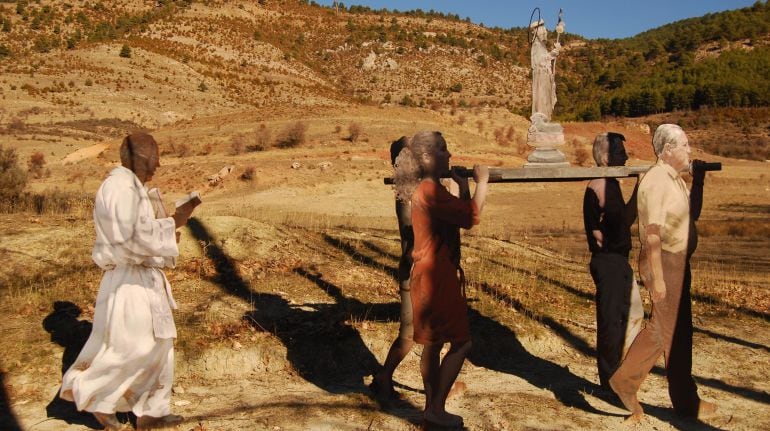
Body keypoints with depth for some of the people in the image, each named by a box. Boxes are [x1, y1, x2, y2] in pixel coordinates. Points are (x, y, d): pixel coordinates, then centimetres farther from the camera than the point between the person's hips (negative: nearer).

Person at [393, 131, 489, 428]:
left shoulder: (423, 189, 14)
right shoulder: (430, 189, -18)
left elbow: (457, 218, 20)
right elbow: (471, 217, -22)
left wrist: (463, 187, 14)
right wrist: (482, 182, -10)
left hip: (430, 274, 10)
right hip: (435, 275, -10)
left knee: (433, 343, 15)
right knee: (461, 342, -2)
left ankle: (432, 408, 24)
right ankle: (437, 408, 6)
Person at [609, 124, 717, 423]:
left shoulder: (675, 179, 13)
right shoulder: (656, 181, -17)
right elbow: (653, 232, -22)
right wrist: (657, 278, -24)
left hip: (677, 262, 10)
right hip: (663, 264, -10)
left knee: (660, 329, 15)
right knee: (674, 332, 2)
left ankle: (625, 380, 25)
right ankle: (686, 401, 15)